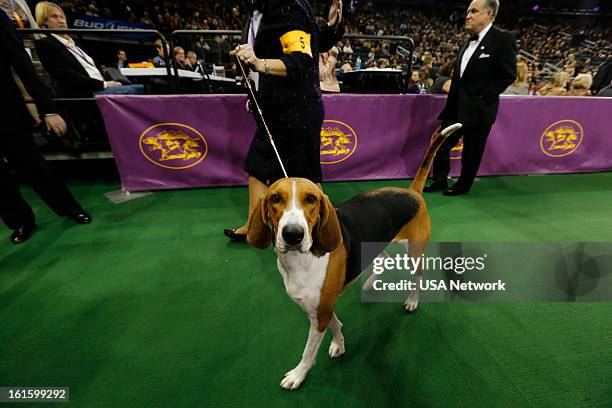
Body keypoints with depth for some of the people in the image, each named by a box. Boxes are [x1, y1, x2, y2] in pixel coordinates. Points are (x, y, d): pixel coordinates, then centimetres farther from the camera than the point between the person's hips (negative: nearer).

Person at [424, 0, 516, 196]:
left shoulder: (503, 39, -7)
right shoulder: (469, 41, 15)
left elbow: (508, 75, -10)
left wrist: (482, 97, -14)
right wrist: (451, 102, 10)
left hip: (478, 109, -7)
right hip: (456, 107, 7)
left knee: (471, 152, 5)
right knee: (440, 145, 6)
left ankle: (463, 185, 20)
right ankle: (439, 181, 20)